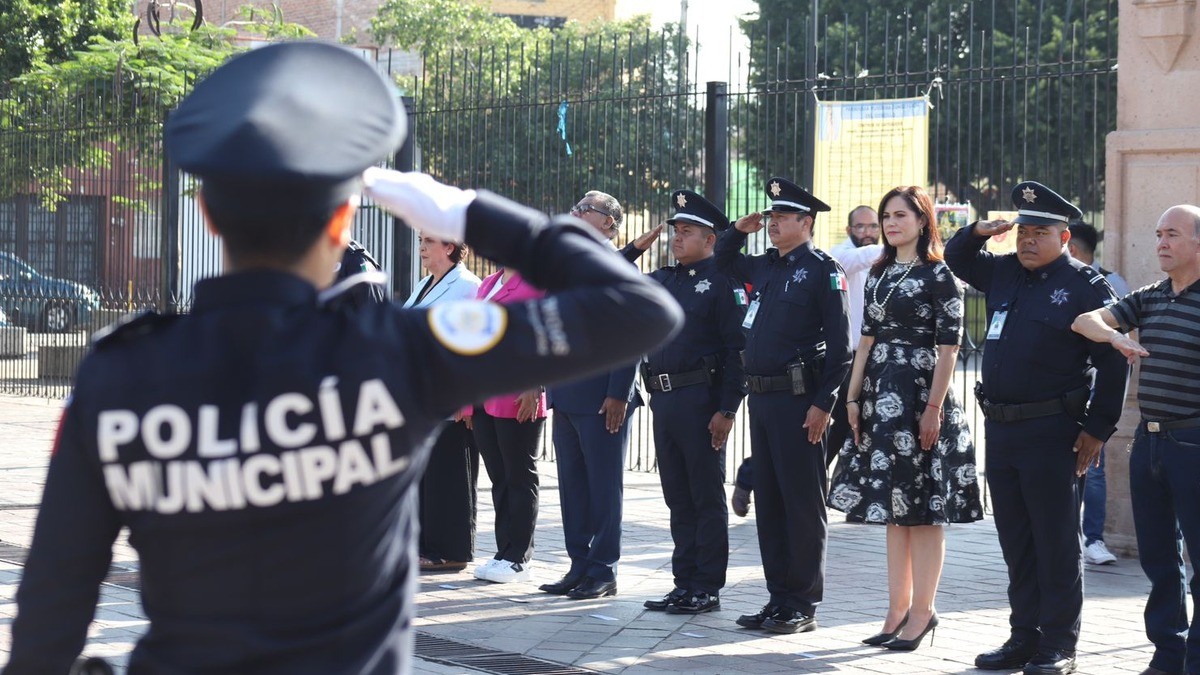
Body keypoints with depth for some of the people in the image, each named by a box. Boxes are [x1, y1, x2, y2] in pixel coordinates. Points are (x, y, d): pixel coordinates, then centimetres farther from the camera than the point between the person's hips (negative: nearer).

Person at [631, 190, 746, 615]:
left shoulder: (722, 281, -6)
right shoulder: (660, 281, 15)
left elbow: (738, 349, -12)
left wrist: (727, 409, -18)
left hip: (700, 400, -7)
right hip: (663, 400, 8)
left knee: (707, 498, -1)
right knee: (677, 497, 11)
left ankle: (708, 588, 4)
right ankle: (684, 583, 18)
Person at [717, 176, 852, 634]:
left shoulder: (822, 270, -8)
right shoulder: (765, 267, 14)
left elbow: (840, 345, -12)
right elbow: (722, 261, 34)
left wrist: (823, 403, -17)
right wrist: (739, 230, 15)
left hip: (797, 399, -8)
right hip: (760, 398, 8)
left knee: (803, 503, -1)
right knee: (768, 500, 11)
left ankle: (803, 605, 4)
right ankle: (778, 597, 18)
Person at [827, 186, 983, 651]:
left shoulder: (938, 275, -7)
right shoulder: (880, 274, 14)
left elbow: (948, 347, -10)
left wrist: (934, 408, -16)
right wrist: (853, 397, 8)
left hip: (920, 394, -7)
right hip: (881, 396, 7)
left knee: (922, 508, -3)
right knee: (891, 507, 10)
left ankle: (921, 611, 4)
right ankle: (898, 610, 16)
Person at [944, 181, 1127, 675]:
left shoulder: (1085, 286, -6)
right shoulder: (1004, 272, 12)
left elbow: (1112, 363, -8)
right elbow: (956, 260, 29)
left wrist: (1098, 429, -10)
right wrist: (978, 231, 7)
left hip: (1051, 432, -6)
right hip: (1000, 430, 7)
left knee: (1056, 541, 0)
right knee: (1016, 541, 12)